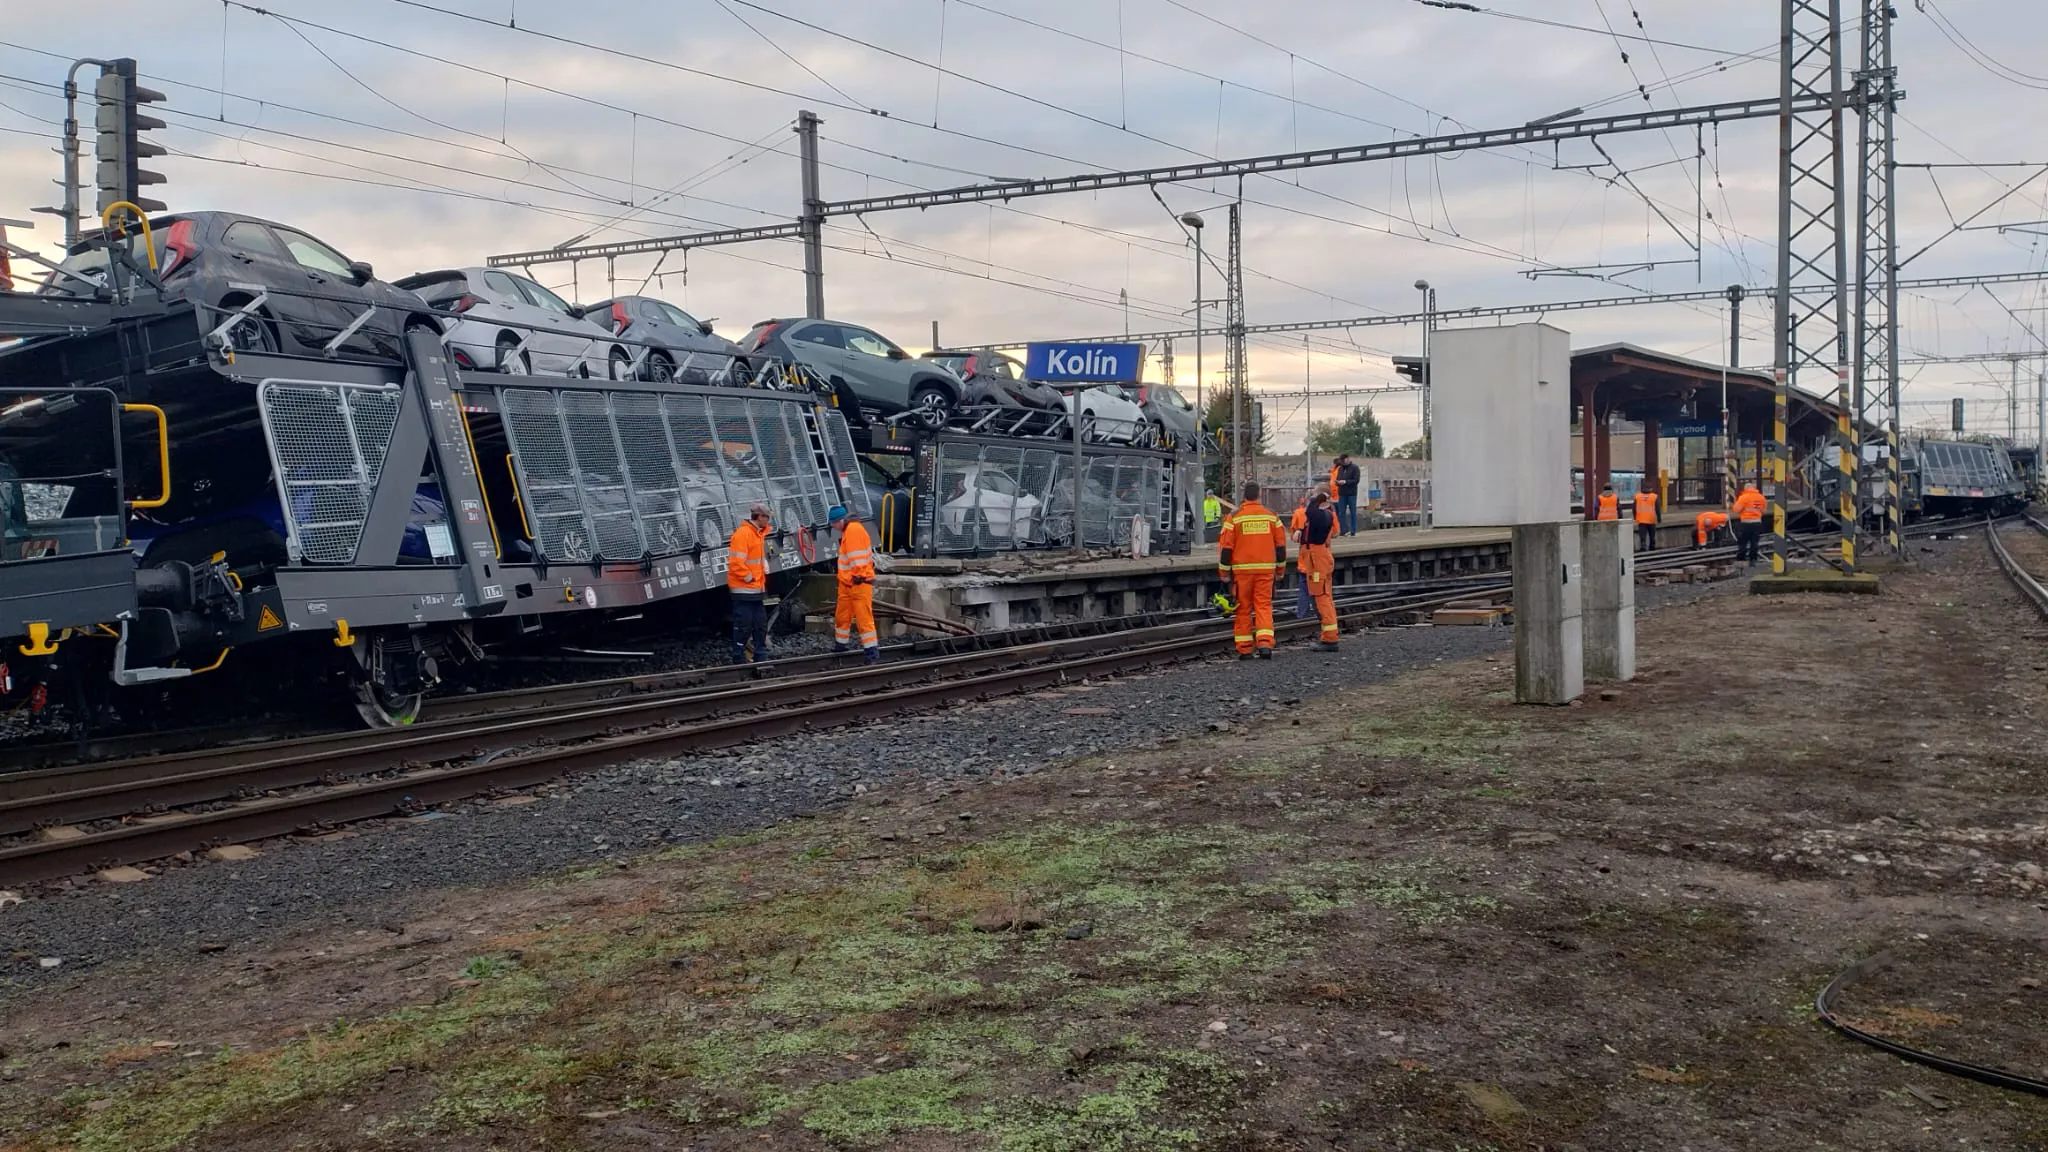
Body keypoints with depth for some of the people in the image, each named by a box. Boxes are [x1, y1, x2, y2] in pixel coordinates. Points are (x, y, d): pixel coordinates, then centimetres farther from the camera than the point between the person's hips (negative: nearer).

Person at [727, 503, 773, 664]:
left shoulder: (759, 533, 14)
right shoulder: (742, 533, -17)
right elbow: (736, 562, -23)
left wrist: (763, 574, 17)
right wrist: (749, 578, -15)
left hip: (757, 589, 10)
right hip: (744, 590, -10)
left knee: (761, 624, 12)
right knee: (743, 626, -4)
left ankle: (761, 658, 20)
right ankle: (739, 660, 3)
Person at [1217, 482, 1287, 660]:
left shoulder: (1234, 517, -3)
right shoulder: (1271, 517, 5)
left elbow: (1225, 546, -4)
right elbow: (1281, 545, 9)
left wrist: (1224, 571, 3)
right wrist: (1280, 568, 19)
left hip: (1242, 570, -2)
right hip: (1266, 569, 2)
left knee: (1243, 608, 6)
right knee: (1264, 605, 4)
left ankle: (1245, 649, 7)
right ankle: (1265, 644, -13)